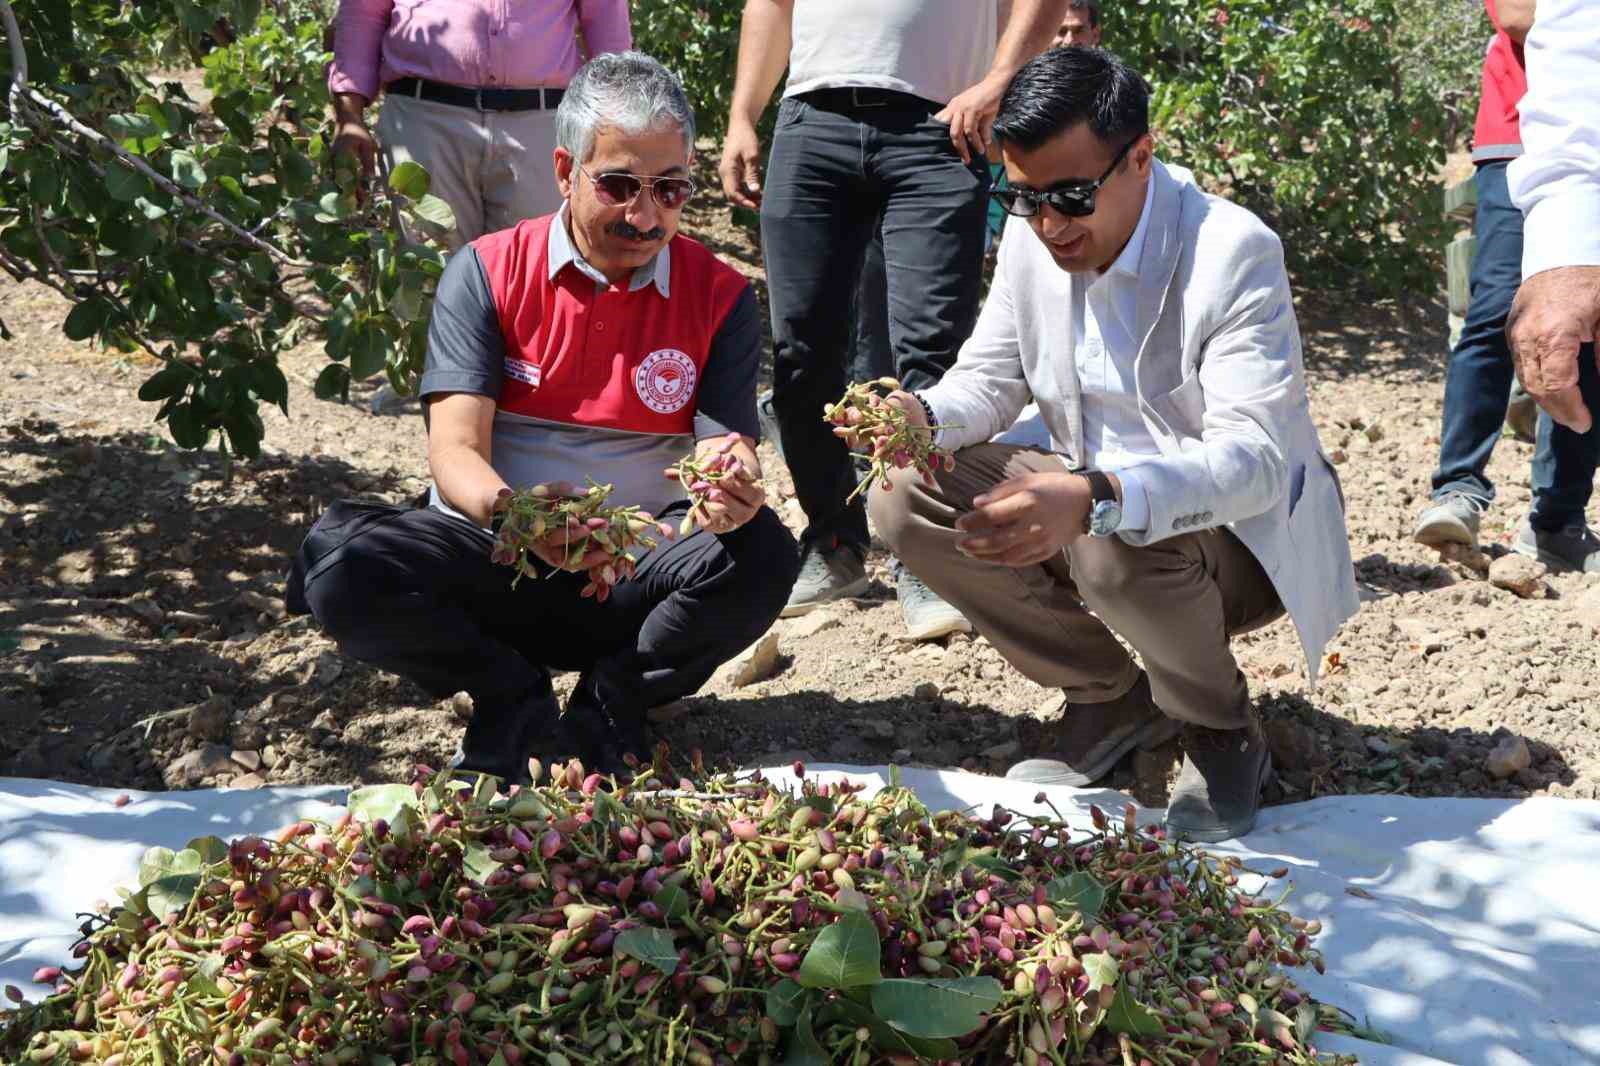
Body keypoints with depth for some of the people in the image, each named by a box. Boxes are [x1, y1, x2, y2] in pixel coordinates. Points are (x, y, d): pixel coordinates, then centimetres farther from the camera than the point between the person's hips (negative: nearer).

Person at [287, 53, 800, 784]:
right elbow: (454, 453, -12)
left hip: (638, 571, 1)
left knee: (760, 553, -30)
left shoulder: (719, 296, 0)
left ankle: (607, 703, -6)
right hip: (495, 560, 0)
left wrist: (732, 494, -35)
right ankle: (515, 696, -4)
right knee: (337, 563, -28)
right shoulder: (486, 273, -3)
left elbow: (731, 457, -8)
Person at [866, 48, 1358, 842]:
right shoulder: (1031, 235, -5)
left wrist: (1095, 500, -53)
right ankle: (1110, 701, 4)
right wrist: (922, 416, -22)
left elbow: (1254, 457, -34)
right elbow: (990, 374, 4)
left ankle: (1222, 735, -4)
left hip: (1246, 529, -6)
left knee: (1120, 545, -39)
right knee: (907, 499, -12)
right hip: (1093, 508, 7)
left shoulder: (1233, 253, -26)